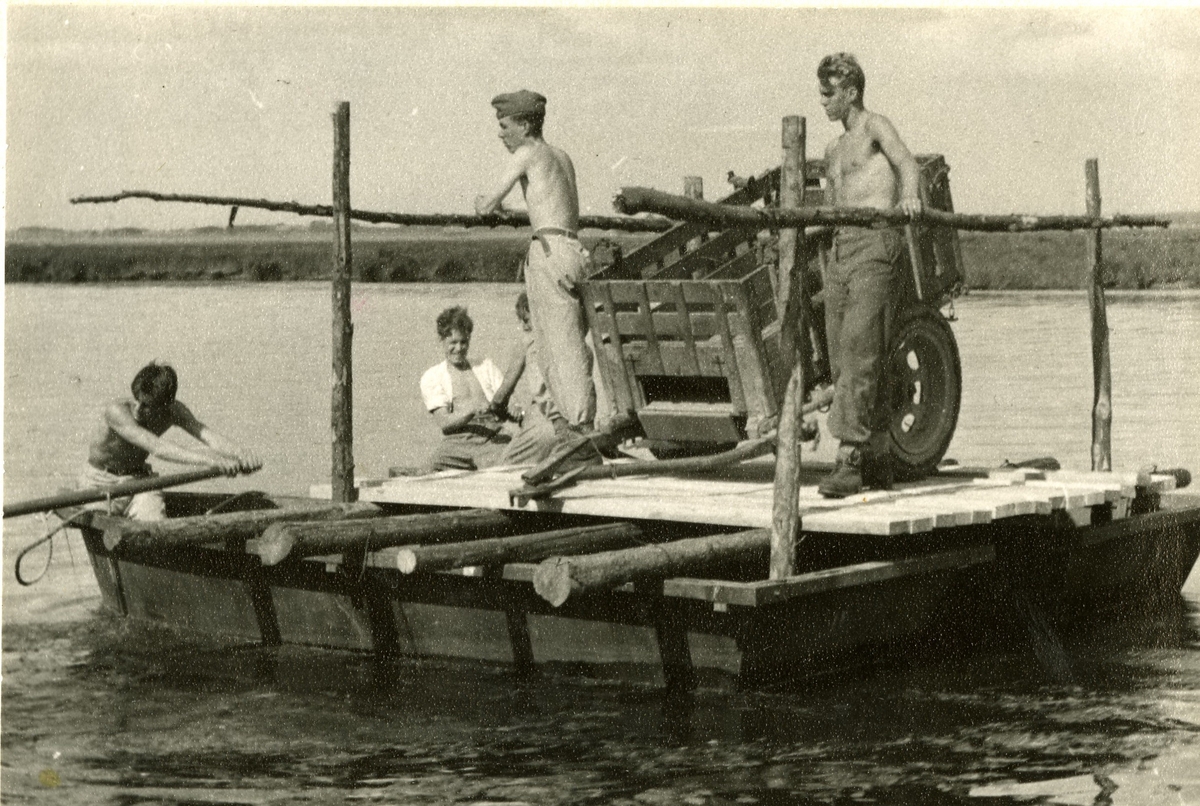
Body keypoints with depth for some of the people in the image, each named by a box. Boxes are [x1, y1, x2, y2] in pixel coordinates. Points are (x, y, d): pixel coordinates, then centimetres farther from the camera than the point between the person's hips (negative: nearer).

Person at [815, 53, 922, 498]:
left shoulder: (875, 126, 2)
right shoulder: (833, 149, 25)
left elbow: (905, 161, -18)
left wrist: (909, 194, -37)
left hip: (875, 243, -8)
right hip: (839, 247, 8)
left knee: (859, 352, -15)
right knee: (842, 357, 6)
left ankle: (849, 458, -20)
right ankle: (877, 457, 14)